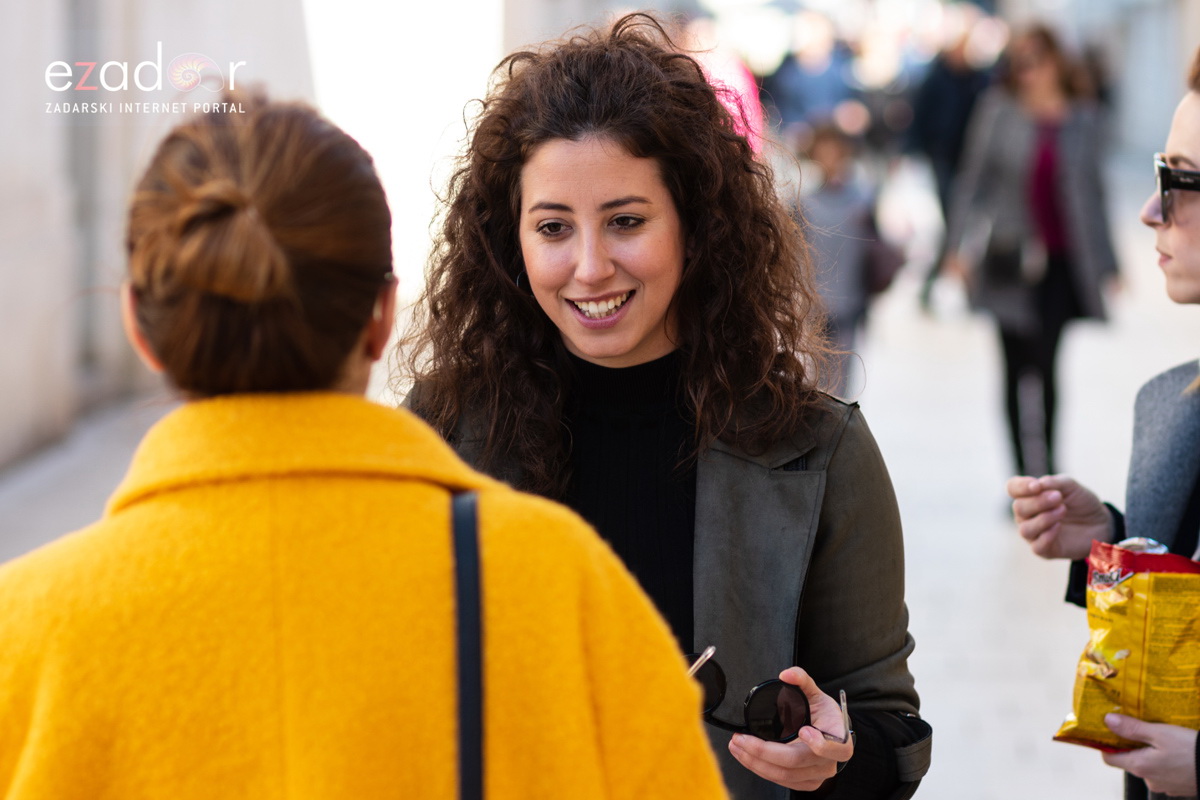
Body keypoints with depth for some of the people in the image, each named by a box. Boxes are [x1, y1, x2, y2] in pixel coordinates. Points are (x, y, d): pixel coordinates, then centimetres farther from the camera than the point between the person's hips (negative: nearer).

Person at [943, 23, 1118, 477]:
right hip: (1011, 261, -1)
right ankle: (1024, 474, 5)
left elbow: (1092, 192, 13)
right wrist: (959, 246, -3)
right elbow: (973, 178, 3)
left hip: (1061, 261, 1)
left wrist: (1106, 264, 14)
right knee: (1016, 366, 1)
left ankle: (1046, 468, 13)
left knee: (1047, 366, 1)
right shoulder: (998, 111, 0)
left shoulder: (1081, 120, 6)